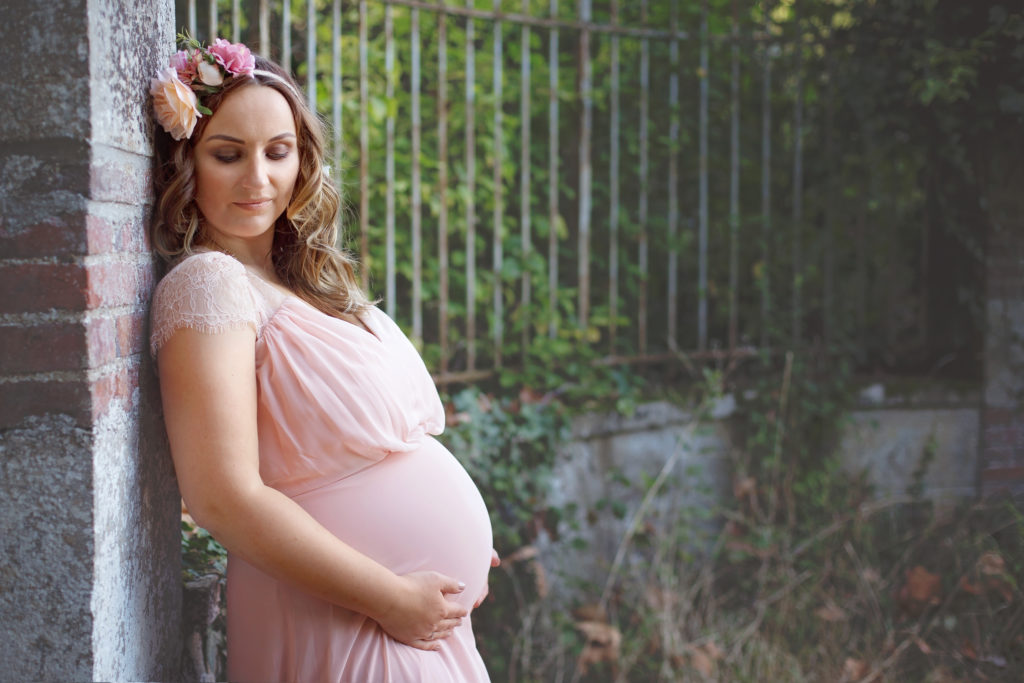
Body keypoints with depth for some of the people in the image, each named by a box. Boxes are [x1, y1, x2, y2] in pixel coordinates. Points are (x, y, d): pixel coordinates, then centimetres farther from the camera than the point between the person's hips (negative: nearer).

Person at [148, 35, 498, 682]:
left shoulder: (305, 283, 10)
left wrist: (457, 547, 6)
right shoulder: (208, 284, -16)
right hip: (338, 627, -8)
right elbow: (227, 498, -23)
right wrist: (393, 599, -19)